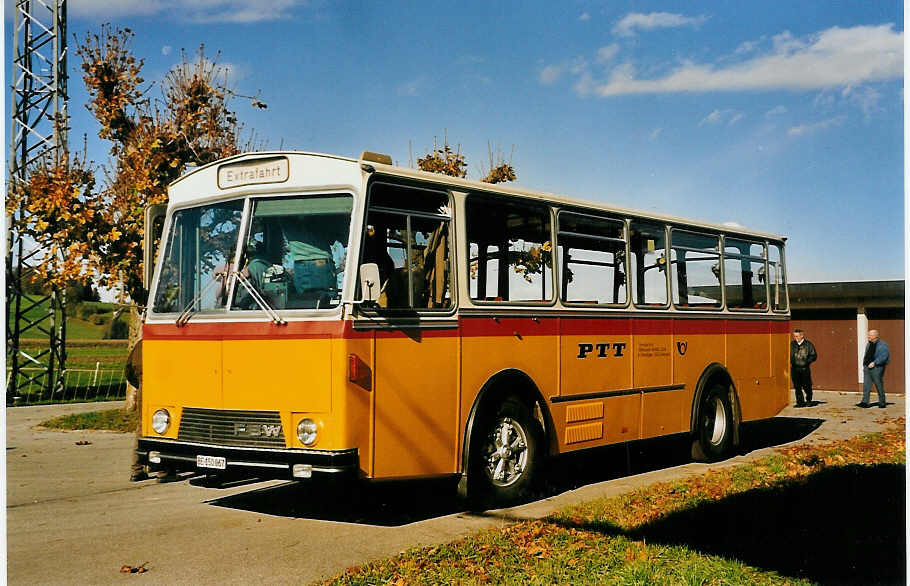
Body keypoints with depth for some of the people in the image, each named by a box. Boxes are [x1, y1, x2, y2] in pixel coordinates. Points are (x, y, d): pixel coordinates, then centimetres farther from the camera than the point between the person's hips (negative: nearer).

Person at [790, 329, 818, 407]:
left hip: (805, 369, -3)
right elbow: (790, 355, 17)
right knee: (797, 387, 3)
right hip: (795, 369, 3)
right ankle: (800, 402, 13)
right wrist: (791, 362, 2)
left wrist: (807, 361, -10)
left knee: (807, 386, 2)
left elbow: (814, 356, 1)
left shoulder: (808, 344, -2)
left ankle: (808, 400, 23)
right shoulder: (792, 344, 7)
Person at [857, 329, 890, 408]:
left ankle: (882, 403, 13)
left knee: (879, 386, 1)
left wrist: (874, 363, -23)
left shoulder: (882, 345, -8)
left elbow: (883, 356, -17)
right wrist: (865, 364, 11)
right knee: (866, 385, -2)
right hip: (867, 367, 6)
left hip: (877, 368, -6)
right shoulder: (869, 344, 14)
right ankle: (865, 402, -4)